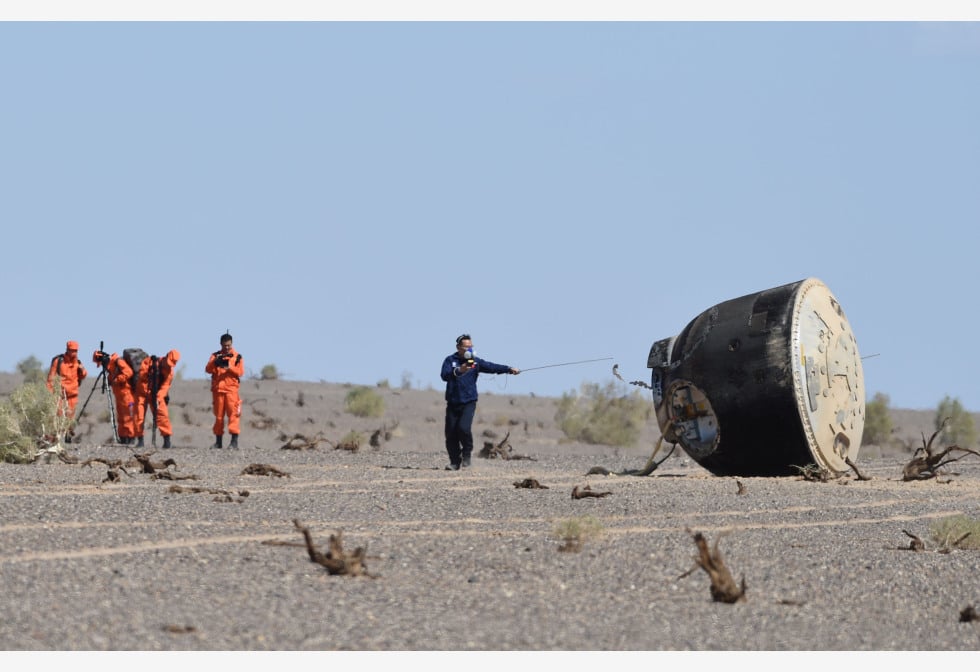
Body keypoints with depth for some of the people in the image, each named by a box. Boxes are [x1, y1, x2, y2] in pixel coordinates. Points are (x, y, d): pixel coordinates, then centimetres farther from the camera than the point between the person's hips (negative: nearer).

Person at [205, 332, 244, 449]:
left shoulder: (237, 357, 7)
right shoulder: (215, 355, 12)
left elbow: (240, 372, -4)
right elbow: (208, 369, -1)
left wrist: (229, 366, -19)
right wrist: (215, 362, -19)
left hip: (231, 389, -2)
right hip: (217, 389, 3)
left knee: (233, 414, -12)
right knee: (218, 416, 6)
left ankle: (234, 441, -15)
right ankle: (218, 441, 11)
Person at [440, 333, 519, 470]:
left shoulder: (475, 361, 6)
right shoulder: (450, 360, 1)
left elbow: (491, 367, -6)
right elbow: (445, 375, -15)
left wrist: (509, 369, -20)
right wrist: (458, 371, -33)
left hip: (469, 402, -1)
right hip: (453, 403, 1)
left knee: (464, 427, -21)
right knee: (451, 434, -1)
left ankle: (467, 453, 4)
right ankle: (455, 462, 15)